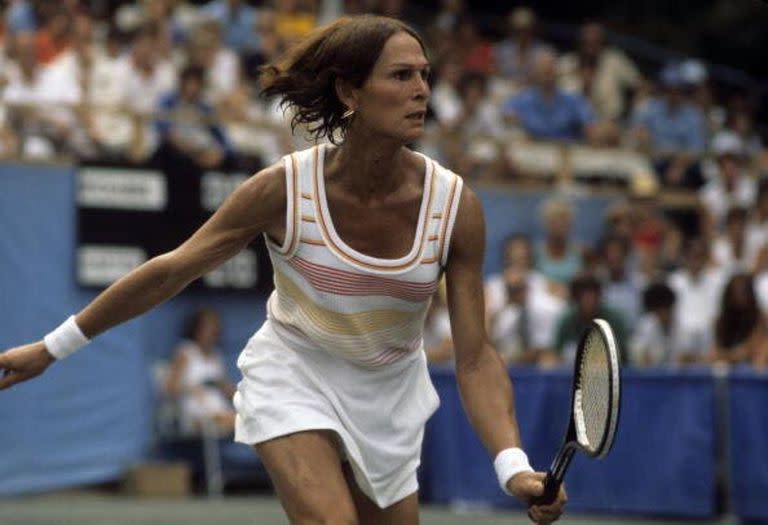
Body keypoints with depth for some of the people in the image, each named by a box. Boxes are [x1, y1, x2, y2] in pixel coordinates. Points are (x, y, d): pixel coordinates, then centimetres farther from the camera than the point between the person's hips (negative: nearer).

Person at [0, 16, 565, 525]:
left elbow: (475, 359, -17)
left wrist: (513, 465, -32)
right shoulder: (285, 188, -23)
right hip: (295, 375, -3)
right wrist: (53, 347, -5)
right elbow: (170, 272, -10)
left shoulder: (456, 205, -20)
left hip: (390, 393, 3)